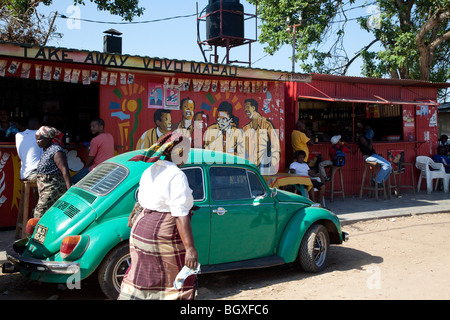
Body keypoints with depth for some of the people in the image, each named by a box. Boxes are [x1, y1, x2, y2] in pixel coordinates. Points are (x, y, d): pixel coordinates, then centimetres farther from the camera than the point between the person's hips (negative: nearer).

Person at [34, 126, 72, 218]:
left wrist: (69, 189, -29)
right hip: (45, 188, 10)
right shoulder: (46, 151, 17)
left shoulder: (56, 151, -13)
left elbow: (65, 170, -21)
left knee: (39, 214, -15)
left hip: (53, 187, -10)